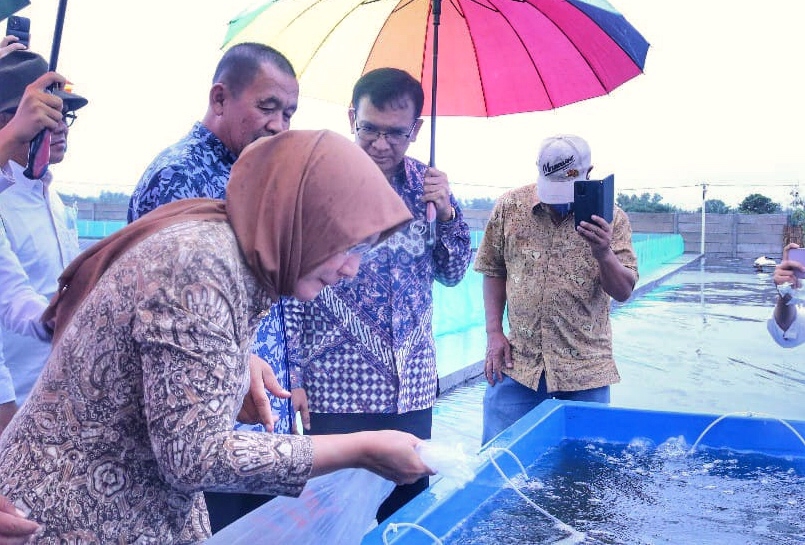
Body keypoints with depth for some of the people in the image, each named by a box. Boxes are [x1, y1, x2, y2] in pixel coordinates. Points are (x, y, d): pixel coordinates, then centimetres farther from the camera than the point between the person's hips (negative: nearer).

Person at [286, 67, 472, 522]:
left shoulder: (426, 183, 5)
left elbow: (453, 273, 11)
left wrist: (446, 212, -6)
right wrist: (294, 375, -9)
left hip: (413, 387, 4)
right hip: (338, 387, -4)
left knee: (409, 505, 13)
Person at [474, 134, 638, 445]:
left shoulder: (610, 218, -2)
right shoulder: (509, 207, 1)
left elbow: (623, 292, -4)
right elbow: (494, 271, 10)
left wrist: (604, 253, -24)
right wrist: (494, 333, 2)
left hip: (586, 369, 0)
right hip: (517, 362, 1)